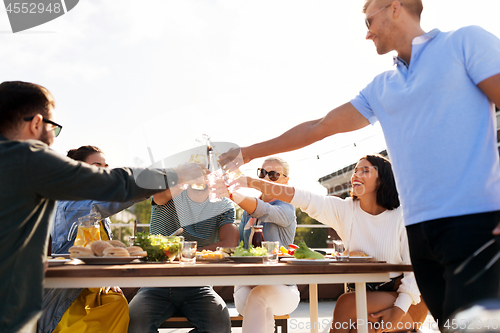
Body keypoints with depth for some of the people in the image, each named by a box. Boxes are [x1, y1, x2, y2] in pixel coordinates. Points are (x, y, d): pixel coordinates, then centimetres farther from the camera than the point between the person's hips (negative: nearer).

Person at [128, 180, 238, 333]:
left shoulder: (223, 205, 5)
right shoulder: (172, 193, 3)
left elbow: (230, 243, -13)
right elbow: (160, 195, -24)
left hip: (197, 287, 1)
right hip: (158, 285, 0)